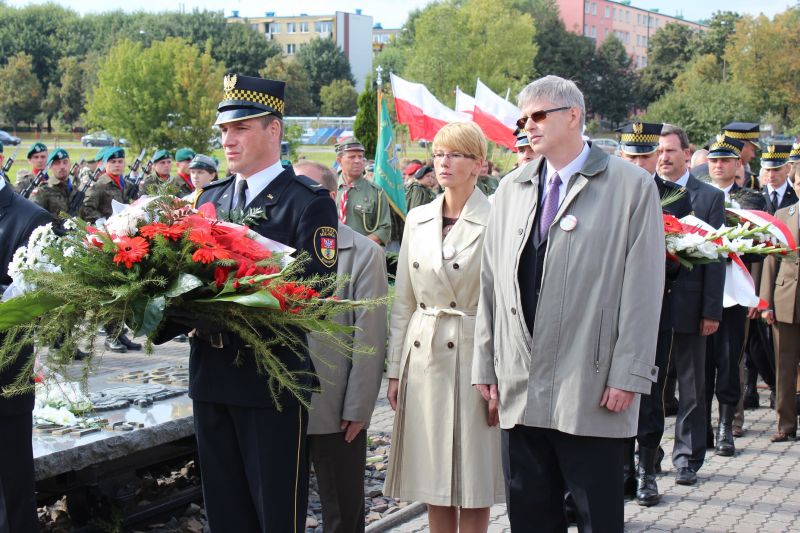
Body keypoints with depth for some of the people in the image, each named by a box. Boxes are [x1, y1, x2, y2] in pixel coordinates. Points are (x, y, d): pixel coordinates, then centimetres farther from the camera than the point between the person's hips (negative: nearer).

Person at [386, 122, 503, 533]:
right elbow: (403, 301, 12)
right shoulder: (417, 219, 9)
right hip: (424, 356, 5)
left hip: (473, 355, -5)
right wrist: (395, 368, 9)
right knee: (433, 478, 10)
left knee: (473, 480, 2)